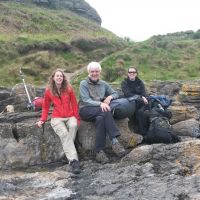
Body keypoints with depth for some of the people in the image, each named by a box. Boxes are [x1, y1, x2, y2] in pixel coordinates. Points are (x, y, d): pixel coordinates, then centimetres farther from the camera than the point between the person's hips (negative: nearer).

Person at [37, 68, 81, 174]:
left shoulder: (69, 89, 5)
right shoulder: (48, 91, 6)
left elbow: (74, 104, 7)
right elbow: (45, 107, 15)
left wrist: (76, 118, -2)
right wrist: (42, 119, 5)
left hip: (70, 116, 1)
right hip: (57, 118, -1)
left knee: (73, 126, -35)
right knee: (64, 133, -30)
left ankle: (68, 149, -25)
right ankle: (73, 160, -37)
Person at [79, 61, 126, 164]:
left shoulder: (103, 84, 17)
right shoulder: (83, 84, 2)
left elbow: (115, 93, 19)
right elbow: (86, 100, -11)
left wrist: (110, 97, -6)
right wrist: (100, 104, -28)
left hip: (99, 111, 4)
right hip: (86, 110, -3)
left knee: (100, 118, -35)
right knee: (106, 111, -33)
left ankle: (99, 151, -37)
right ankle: (114, 141, -39)